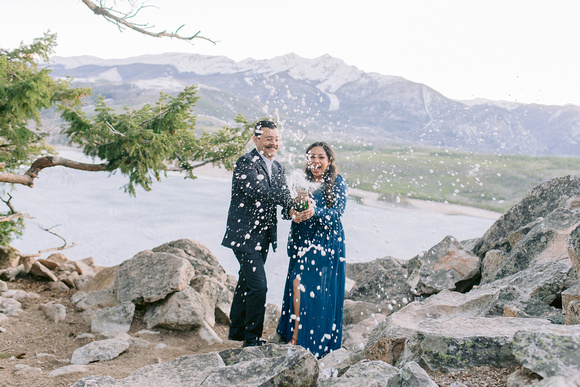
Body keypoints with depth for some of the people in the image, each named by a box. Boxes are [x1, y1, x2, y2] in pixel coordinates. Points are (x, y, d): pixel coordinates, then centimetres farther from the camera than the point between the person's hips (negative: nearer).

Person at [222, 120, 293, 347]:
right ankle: (252, 339, 3)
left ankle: (237, 330, 33)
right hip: (245, 234, -8)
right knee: (258, 285, -10)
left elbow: (283, 199, 4)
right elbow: (262, 192, -25)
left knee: (246, 283, 19)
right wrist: (294, 201, -21)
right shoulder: (246, 163, -13)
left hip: (263, 236, 8)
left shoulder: (278, 168, 12)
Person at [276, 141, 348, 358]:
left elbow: (338, 212, -13)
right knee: (297, 283, -3)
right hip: (301, 241, 4)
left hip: (326, 243, -3)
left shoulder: (338, 183, -1)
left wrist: (315, 212, -31)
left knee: (320, 290, -5)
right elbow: (288, 206, 9)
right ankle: (295, 334, 8)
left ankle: (319, 340, 5)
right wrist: (292, 213, -16)